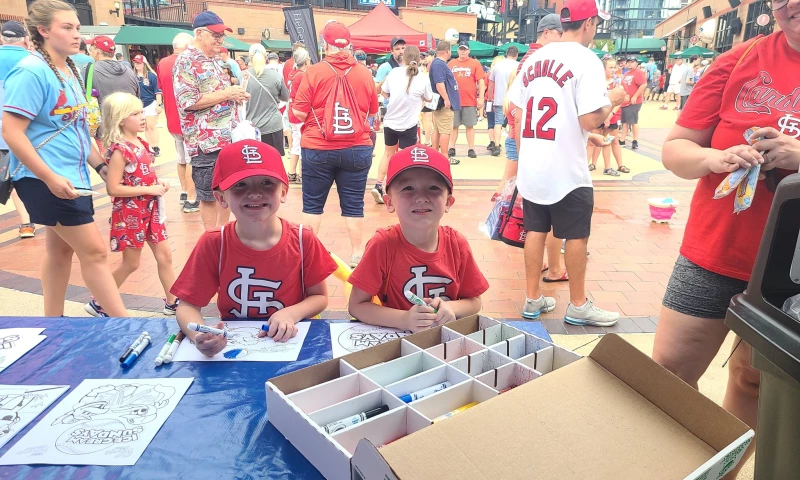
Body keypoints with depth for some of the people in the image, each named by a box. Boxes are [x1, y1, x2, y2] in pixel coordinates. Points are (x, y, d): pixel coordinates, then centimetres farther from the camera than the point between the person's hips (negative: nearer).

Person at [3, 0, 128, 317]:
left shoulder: (70, 71, 11)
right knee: (94, 251, -8)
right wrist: (51, 178, -23)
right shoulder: (31, 72, -16)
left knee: (61, 248, 16)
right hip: (46, 179, -9)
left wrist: (100, 165, 15)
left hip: (73, 175, 9)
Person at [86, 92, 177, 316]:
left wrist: (159, 183, 1)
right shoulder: (119, 150, -19)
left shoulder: (141, 144, 7)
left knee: (165, 255, 9)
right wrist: (149, 189, -23)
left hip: (149, 210, 8)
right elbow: (113, 188, -23)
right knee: (131, 263, 5)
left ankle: (172, 302, 21)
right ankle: (98, 304, 24)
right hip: (130, 214, -8)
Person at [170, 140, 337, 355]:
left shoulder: (303, 240, -10)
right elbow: (187, 306, -6)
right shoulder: (212, 243, -10)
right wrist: (199, 335, -27)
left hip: (288, 342, -1)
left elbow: (319, 297, 0)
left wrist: (290, 314, -19)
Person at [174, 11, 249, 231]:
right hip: (207, 143, -8)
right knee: (209, 196, 1)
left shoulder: (212, 61, 17)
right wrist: (226, 94, -18)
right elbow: (188, 101, -20)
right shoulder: (186, 62, -10)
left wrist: (235, 93, 10)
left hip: (228, 140, 9)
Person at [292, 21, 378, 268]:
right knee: (353, 204, 9)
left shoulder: (314, 72, -7)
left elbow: (299, 113, -8)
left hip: (318, 149, -1)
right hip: (357, 148, 2)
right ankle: (357, 254, 15)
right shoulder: (365, 73, 0)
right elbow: (373, 110, 11)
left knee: (313, 203, 11)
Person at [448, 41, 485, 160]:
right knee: (453, 126, 6)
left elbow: (481, 81, 0)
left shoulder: (475, 63, 3)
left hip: (470, 101, -2)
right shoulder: (451, 63, 9)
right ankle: (452, 149, 14)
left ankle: (471, 149, 8)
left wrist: (481, 98, -7)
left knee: (470, 126, 3)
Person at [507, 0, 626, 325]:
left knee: (535, 231, 14)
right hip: (566, 170, -6)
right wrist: (612, 100, 1)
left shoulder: (534, 59, 9)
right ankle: (578, 306, 21)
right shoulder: (586, 60, -11)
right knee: (576, 237, 8)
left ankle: (533, 299, 23)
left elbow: (517, 115, 11)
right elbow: (590, 119, -19)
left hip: (531, 168, 6)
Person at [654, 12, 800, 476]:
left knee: (753, 382, 15)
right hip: (713, 255, 1)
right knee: (668, 371, 7)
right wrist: (716, 159, -20)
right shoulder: (741, 60, -1)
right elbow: (675, 148, 0)